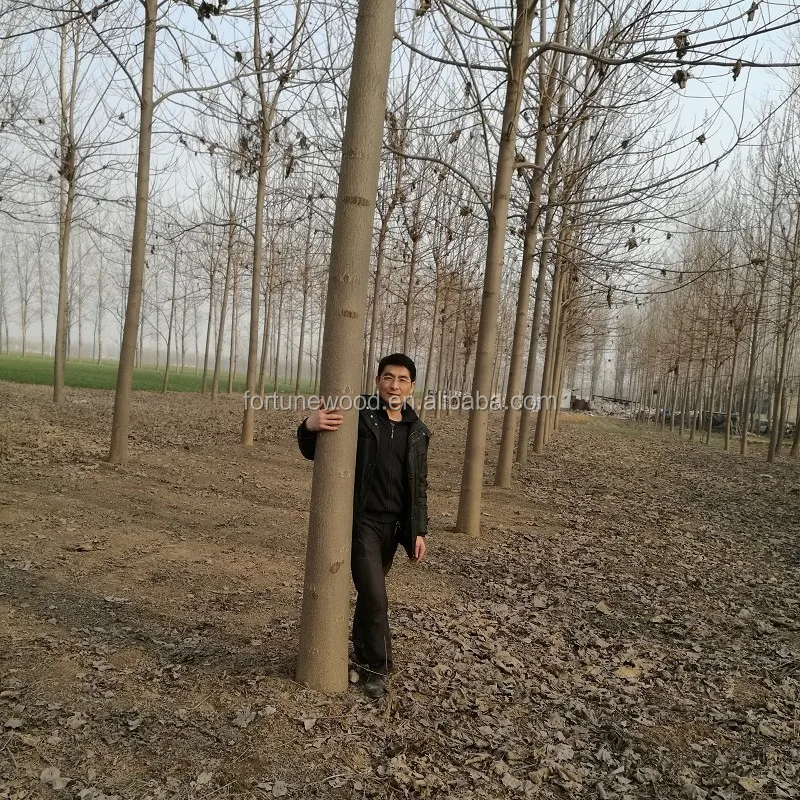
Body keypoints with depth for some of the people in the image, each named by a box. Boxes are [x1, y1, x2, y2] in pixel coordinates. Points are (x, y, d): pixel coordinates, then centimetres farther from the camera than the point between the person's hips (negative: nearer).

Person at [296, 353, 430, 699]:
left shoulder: (417, 431, 4)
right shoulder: (357, 413, -10)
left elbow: (419, 486, 11)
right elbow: (312, 451, -9)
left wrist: (419, 531, 7)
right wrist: (310, 426, -32)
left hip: (393, 525, 5)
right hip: (361, 520, -4)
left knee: (370, 591, 18)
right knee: (375, 596, -6)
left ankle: (362, 649, 40)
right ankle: (377, 666, 14)